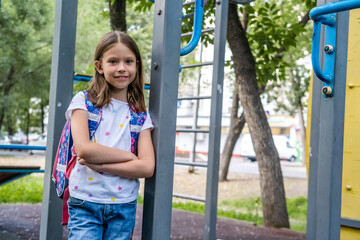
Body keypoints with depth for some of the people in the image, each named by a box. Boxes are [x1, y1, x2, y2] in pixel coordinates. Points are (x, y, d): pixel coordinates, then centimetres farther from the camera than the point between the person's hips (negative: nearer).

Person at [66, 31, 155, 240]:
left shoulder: (140, 115, 5)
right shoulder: (84, 101, -1)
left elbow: (147, 167, -7)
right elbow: (84, 149, -16)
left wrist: (99, 164, -14)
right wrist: (128, 156, -9)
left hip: (124, 207, 3)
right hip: (85, 204, -2)